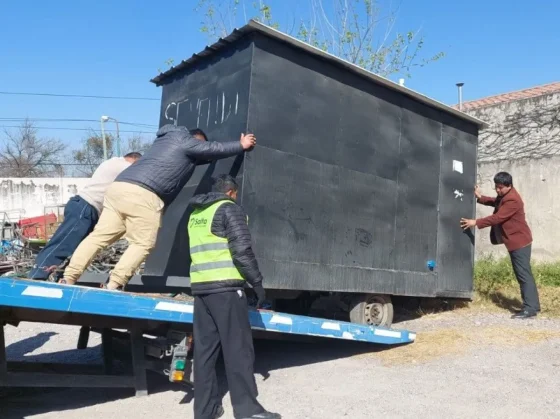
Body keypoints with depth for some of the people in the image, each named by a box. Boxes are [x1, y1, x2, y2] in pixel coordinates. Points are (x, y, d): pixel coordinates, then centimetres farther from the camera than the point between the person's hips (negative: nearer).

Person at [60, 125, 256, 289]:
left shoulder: (168, 139, 34)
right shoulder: (187, 141, 10)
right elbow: (214, 149, 18)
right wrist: (241, 145, 31)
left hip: (119, 187, 9)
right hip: (142, 194, -8)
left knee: (99, 236, 6)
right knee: (143, 243, -1)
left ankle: (68, 278, 3)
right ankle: (113, 285, -8)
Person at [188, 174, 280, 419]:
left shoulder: (196, 213, 20)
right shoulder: (229, 209, -4)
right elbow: (241, 250, -12)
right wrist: (257, 282, -6)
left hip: (199, 286, 7)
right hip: (225, 286, -7)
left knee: (205, 348, 9)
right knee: (238, 348, -3)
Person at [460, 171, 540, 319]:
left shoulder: (512, 200, -23)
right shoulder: (504, 196, 9)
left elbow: (497, 217, -27)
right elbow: (496, 202, 28)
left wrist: (476, 222, -26)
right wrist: (480, 198, 12)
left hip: (520, 242, -11)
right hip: (515, 241, 11)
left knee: (524, 274, -9)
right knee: (522, 274, 14)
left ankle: (530, 308, -7)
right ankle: (533, 305, 21)